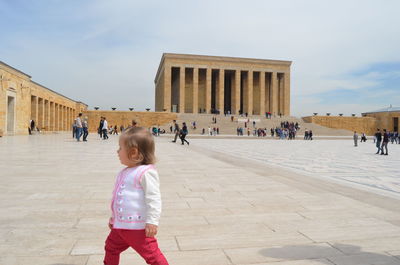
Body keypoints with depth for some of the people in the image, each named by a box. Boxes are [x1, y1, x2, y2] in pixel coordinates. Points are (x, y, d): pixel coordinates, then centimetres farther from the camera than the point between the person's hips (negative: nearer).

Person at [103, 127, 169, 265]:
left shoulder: (146, 172, -20)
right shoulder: (124, 173, 10)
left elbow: (153, 198, -23)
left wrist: (152, 221, -24)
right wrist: (113, 216, 28)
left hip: (138, 227, -9)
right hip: (120, 225, 10)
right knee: (111, 248, 25)